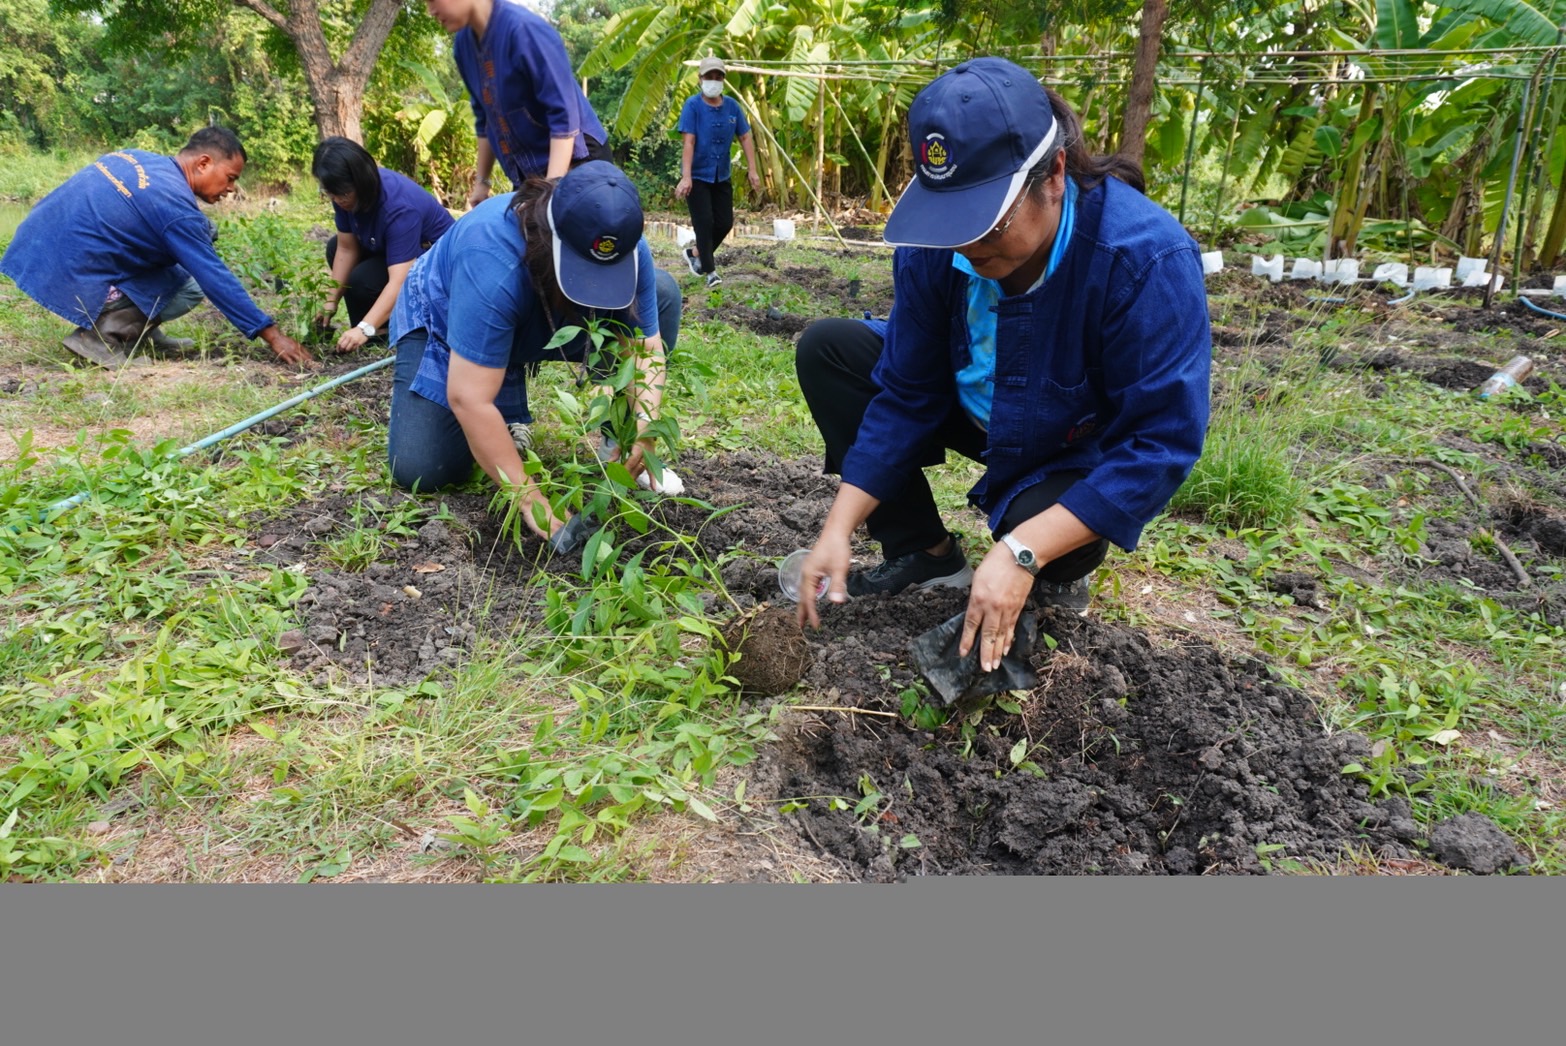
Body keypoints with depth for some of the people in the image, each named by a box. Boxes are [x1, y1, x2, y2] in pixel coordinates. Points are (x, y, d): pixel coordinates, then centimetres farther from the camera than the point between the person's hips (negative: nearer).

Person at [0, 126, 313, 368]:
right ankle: (98, 334, -7)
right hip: (74, 279, -9)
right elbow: (215, 278, -19)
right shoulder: (175, 204, -18)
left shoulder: (136, 157, 7)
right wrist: (271, 335, -16)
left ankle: (140, 331, 15)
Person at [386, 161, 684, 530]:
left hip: (544, 326, 4)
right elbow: (468, 398, -42)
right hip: (445, 321, -3)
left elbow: (646, 347, -22)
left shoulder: (624, 247, -28)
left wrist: (644, 428, -41)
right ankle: (510, 418, 9)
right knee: (418, 471, -19)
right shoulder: (493, 261, -42)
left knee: (662, 294, -17)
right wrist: (531, 500, -41)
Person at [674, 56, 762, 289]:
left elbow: (745, 138, 5)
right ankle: (710, 272, 5)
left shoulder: (732, 106, 1)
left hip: (721, 177, 5)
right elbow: (688, 142, -18)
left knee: (725, 223, 8)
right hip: (697, 176, -5)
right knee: (704, 223, -6)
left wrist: (753, 170, -3)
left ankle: (695, 253, 29)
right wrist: (686, 177, -26)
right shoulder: (693, 105, -12)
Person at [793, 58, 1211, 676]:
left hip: (1084, 452, -5)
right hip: (978, 412, 5)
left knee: (1041, 523, -39)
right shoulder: (936, 242, -20)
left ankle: (1055, 577, 3)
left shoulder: (1147, 258, -34)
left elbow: (1162, 442, -33)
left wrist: (1021, 553, -40)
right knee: (826, 351, -9)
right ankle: (924, 554, -2)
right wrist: (838, 528, -20)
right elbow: (905, 394, -12)